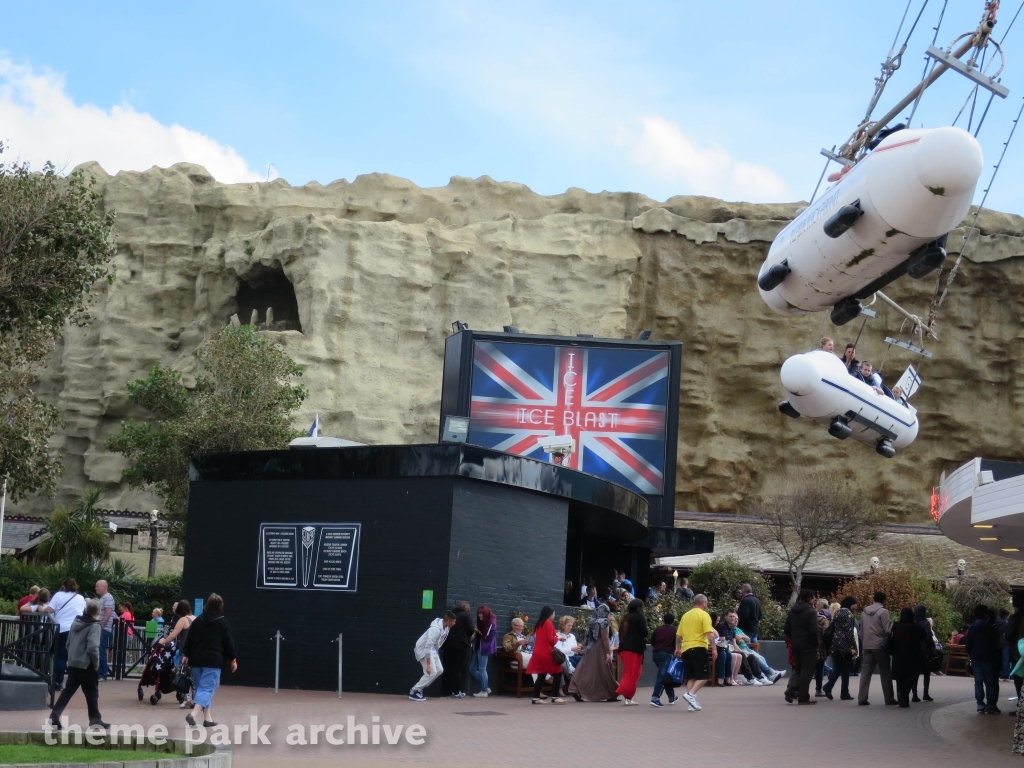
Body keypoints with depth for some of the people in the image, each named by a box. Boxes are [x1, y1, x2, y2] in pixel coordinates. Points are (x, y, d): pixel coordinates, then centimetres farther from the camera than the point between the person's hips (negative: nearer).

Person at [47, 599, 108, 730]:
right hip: (86, 665, -7)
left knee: (68, 690, 9)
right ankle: (95, 720, 12)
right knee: (91, 693, 5)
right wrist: (96, 663, -10)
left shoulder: (76, 622, 10)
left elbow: (68, 643, 17)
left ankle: (54, 716, 1)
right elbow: (92, 647, -23)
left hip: (72, 663, 7)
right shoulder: (94, 626, -14)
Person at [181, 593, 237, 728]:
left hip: (197, 659, 5)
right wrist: (233, 660, 5)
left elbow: (189, 640, 10)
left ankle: (208, 718, 16)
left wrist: (185, 655, 20)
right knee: (207, 689, -8)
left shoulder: (197, 621, 9)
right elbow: (228, 642, -2)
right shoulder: (222, 622, -3)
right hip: (213, 660, -5)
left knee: (201, 687, 15)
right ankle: (193, 714, -28)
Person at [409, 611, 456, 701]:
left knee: (439, 670, 6)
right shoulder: (436, 629, -33)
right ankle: (414, 691, -4)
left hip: (432, 650, 9)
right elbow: (428, 646, -33)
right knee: (431, 672, -15)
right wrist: (428, 664, -32)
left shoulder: (446, 628, -4)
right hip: (423, 649, -9)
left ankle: (419, 688, 14)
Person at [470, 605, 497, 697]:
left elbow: (488, 637, -14)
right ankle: (485, 688, 16)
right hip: (478, 647, 9)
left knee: (482, 669, -5)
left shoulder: (492, 623, -11)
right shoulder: (482, 622, 12)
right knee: (472, 669, 9)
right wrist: (475, 634, 2)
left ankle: (484, 691, 4)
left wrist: (478, 631, -12)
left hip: (485, 649, -9)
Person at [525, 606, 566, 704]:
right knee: (557, 673, -1)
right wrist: (557, 638, 4)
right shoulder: (548, 623, -9)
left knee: (541, 675, 9)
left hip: (538, 653, 8)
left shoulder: (539, 623, 14)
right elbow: (551, 639, -15)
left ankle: (536, 698, 5)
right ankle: (555, 697, -4)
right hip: (547, 653, -8)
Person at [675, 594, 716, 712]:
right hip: (699, 648, -7)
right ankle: (691, 694, -19)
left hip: (686, 649, 7)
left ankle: (692, 704, 8)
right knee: (704, 675, -1)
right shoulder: (704, 615, -5)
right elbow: (710, 633, -15)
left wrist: (678, 648, 28)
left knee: (691, 676, 11)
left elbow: (678, 635, 17)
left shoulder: (685, 615, 14)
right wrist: (714, 649, -15)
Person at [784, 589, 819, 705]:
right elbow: (813, 631, -18)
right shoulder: (811, 612, -13)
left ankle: (791, 689, -1)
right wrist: (816, 645, -9)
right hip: (808, 646, -6)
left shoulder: (792, 611, 9)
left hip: (795, 645, 6)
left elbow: (787, 629, 11)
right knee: (806, 671, 1)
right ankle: (803, 697, 2)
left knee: (797, 669, 19)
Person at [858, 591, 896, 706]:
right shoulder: (883, 612, -9)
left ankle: (862, 698, -3)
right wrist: (894, 624, 5)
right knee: (885, 673, 4)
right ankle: (889, 699, 6)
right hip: (880, 646, -6)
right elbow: (888, 629, -14)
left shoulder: (865, 612, 12)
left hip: (867, 646, 6)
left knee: (865, 672, 4)